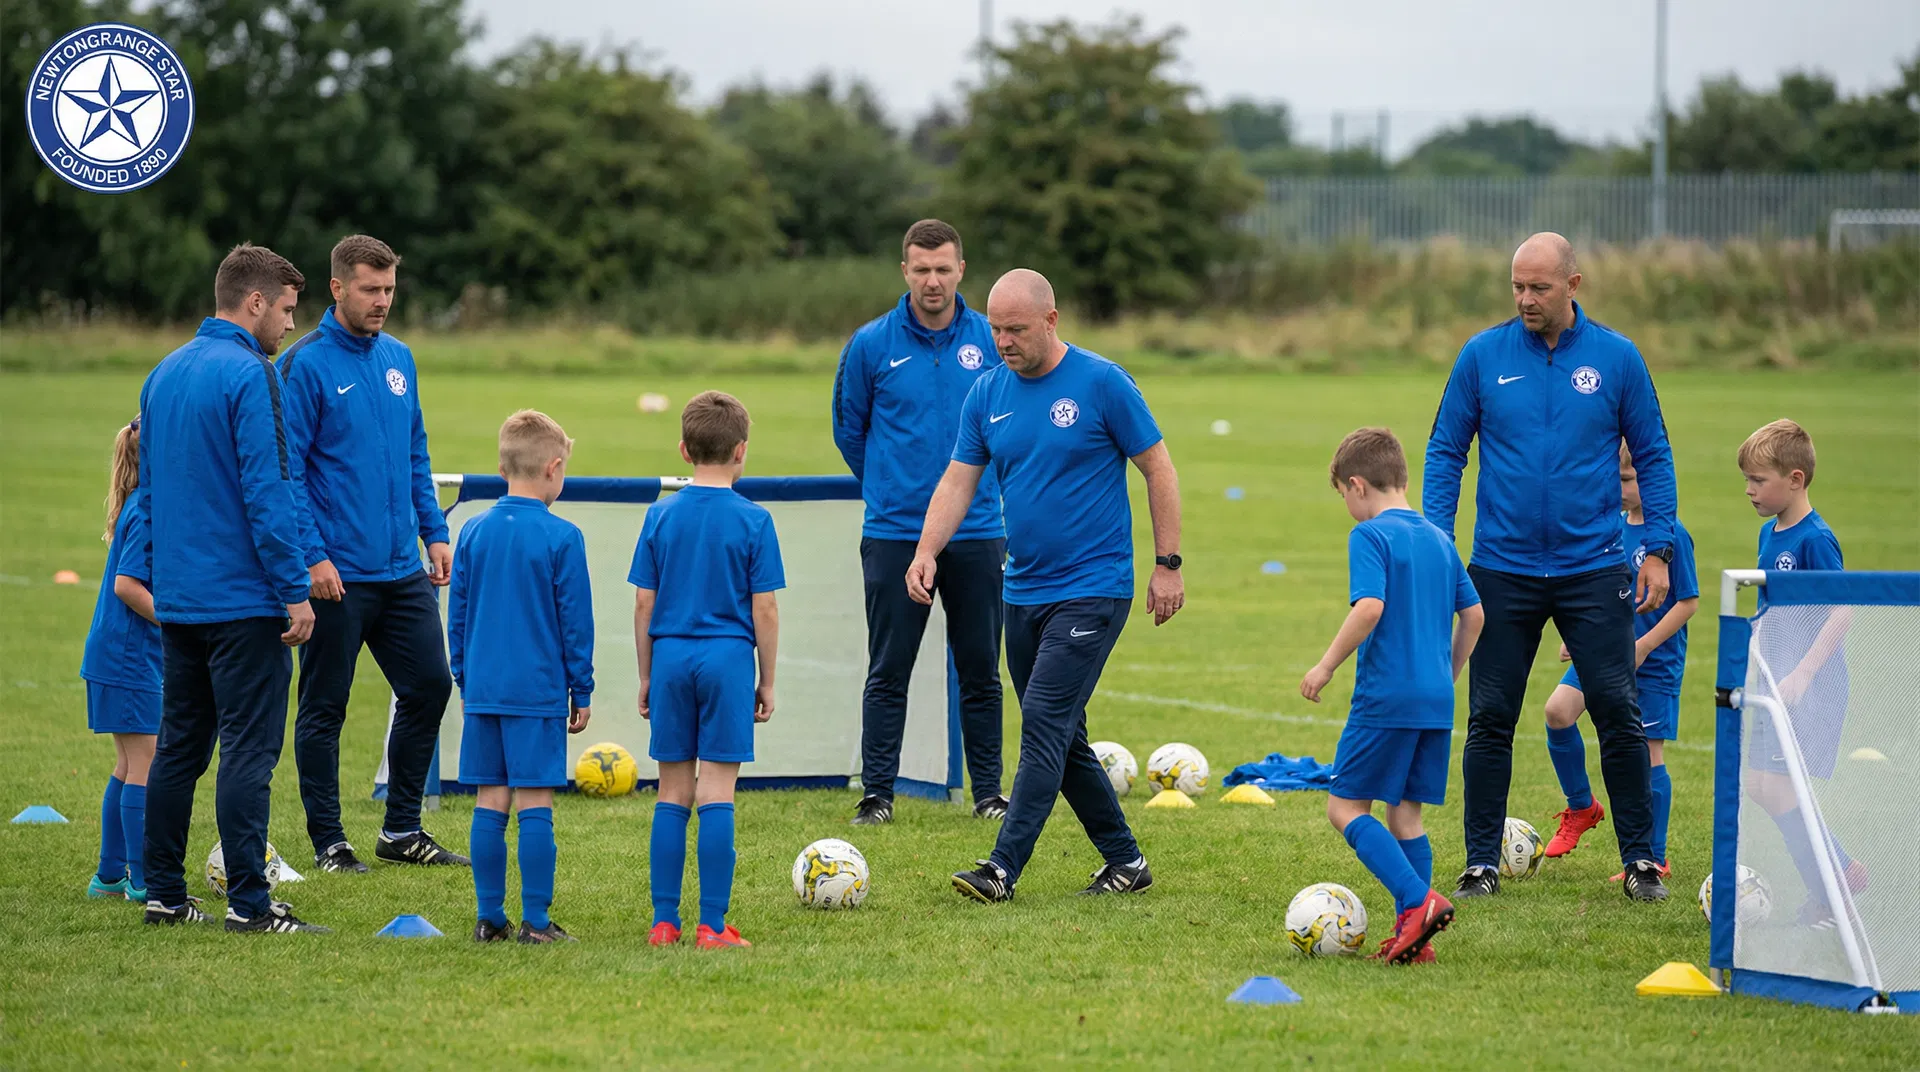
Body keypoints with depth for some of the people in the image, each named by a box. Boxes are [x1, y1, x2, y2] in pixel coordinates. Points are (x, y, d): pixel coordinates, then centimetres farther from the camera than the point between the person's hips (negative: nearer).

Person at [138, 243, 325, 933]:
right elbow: (267, 492, -18)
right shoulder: (249, 376, -13)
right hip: (243, 600, -8)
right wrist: (295, 591, -15)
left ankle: (163, 895, 14)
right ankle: (248, 903, -8)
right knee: (249, 748, -6)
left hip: (176, 596, 8)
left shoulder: (163, 375, 13)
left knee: (178, 747, 12)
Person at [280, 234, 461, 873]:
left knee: (428, 687, 7)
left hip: (403, 572, 7)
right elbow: (287, 469, -12)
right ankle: (328, 842, 11)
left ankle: (402, 831, 19)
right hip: (337, 574, -7)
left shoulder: (398, 359, 11)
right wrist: (313, 556, -18)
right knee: (324, 707, 2)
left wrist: (435, 532, 11)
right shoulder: (306, 365, -10)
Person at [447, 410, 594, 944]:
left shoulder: (474, 533, 6)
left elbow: (456, 615, 11)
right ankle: (536, 920, -2)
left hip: (483, 692, 4)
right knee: (535, 805, -2)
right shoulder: (561, 538, -8)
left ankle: (490, 917, 9)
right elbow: (575, 620, -4)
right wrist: (581, 691, 5)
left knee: (490, 804, 7)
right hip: (539, 693, -4)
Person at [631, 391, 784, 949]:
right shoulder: (753, 521, -5)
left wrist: (646, 676, 14)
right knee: (717, 793, -1)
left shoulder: (661, 517, 3)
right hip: (728, 657, -3)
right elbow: (764, 610, -4)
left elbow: (644, 603, 5)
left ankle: (664, 921, 9)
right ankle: (712, 925, -2)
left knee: (673, 793, 10)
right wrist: (767, 682, 5)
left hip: (671, 657, 3)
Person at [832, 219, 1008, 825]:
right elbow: (849, 429, 12)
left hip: (977, 533, 1)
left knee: (980, 672, 6)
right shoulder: (871, 345, -2)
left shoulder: (993, 343, 1)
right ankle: (877, 794, 5)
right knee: (888, 673, 0)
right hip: (894, 535, -1)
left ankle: (988, 792, 14)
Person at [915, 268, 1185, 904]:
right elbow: (958, 480, 7)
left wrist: (1168, 564, -5)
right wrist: (926, 552, -9)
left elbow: (1158, 469, -3)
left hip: (1093, 590, -6)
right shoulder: (987, 394, 7)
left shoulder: (1101, 383, -8)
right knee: (1062, 738, 10)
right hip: (1023, 589, 7)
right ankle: (1124, 862, 21)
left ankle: (1004, 869, -18)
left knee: (1045, 722, -15)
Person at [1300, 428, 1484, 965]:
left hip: (1385, 696, -7)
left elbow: (1370, 606, -21)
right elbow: (1474, 615, 17)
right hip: (1435, 700, 7)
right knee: (1405, 814, 12)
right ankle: (1413, 935, 7)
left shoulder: (1370, 536, -8)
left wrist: (1327, 665, -13)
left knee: (1345, 808, -1)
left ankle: (1418, 900, -17)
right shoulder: (1439, 539, 14)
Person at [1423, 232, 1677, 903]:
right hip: (1502, 571, 1)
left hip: (1594, 570, -1)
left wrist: (1659, 550, -1)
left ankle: (1641, 860, 7)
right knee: (1490, 719, 2)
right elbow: (1445, 452, 6)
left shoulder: (1616, 358, 0)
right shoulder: (1483, 357, 1)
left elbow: (1653, 457, 6)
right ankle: (1482, 863, 11)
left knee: (1618, 714, -3)